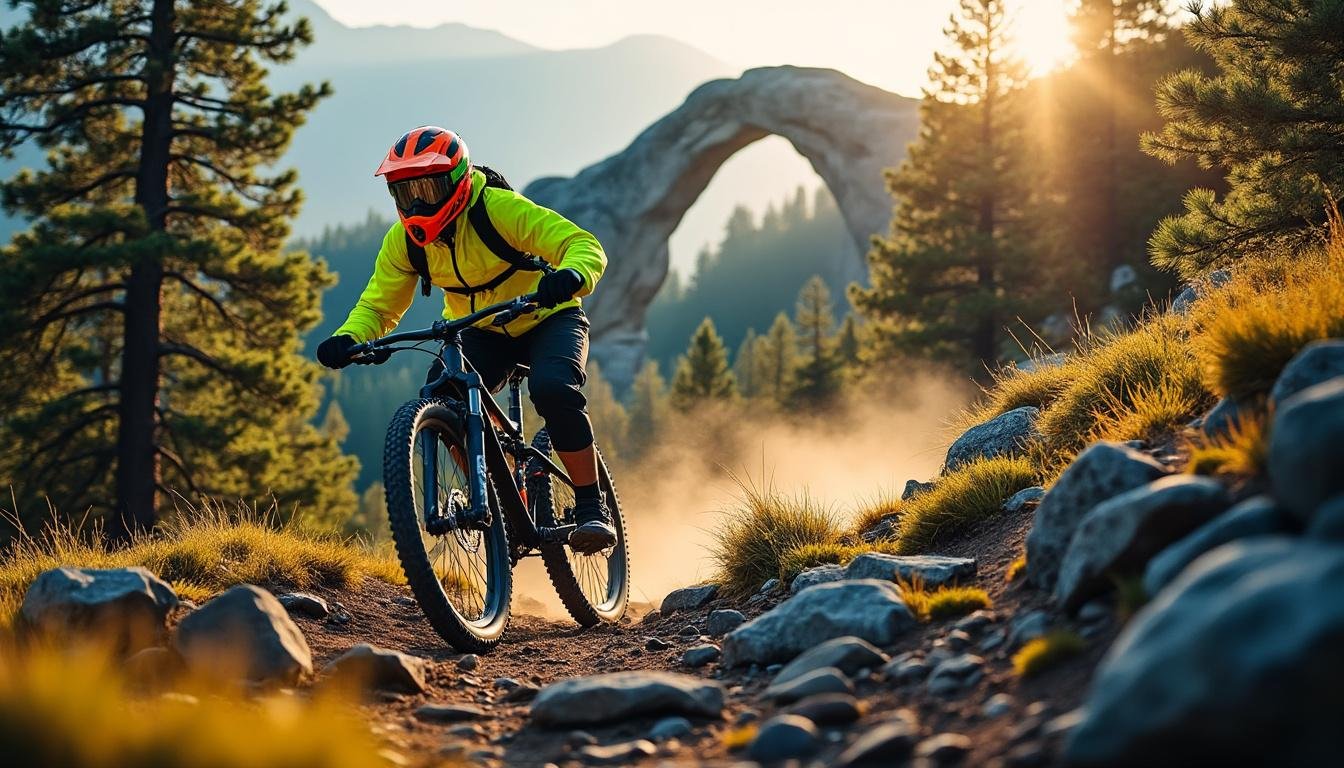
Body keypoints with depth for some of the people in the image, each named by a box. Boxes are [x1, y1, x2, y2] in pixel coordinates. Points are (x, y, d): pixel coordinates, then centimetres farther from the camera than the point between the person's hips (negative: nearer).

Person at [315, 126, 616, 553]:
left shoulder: (499, 209, -26)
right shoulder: (403, 240, -11)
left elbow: (584, 245, -32)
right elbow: (378, 306, -4)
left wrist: (571, 276, -56)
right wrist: (347, 339, -26)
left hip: (546, 320, -4)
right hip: (480, 332, 4)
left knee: (552, 389, -34)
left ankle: (591, 507, -19)